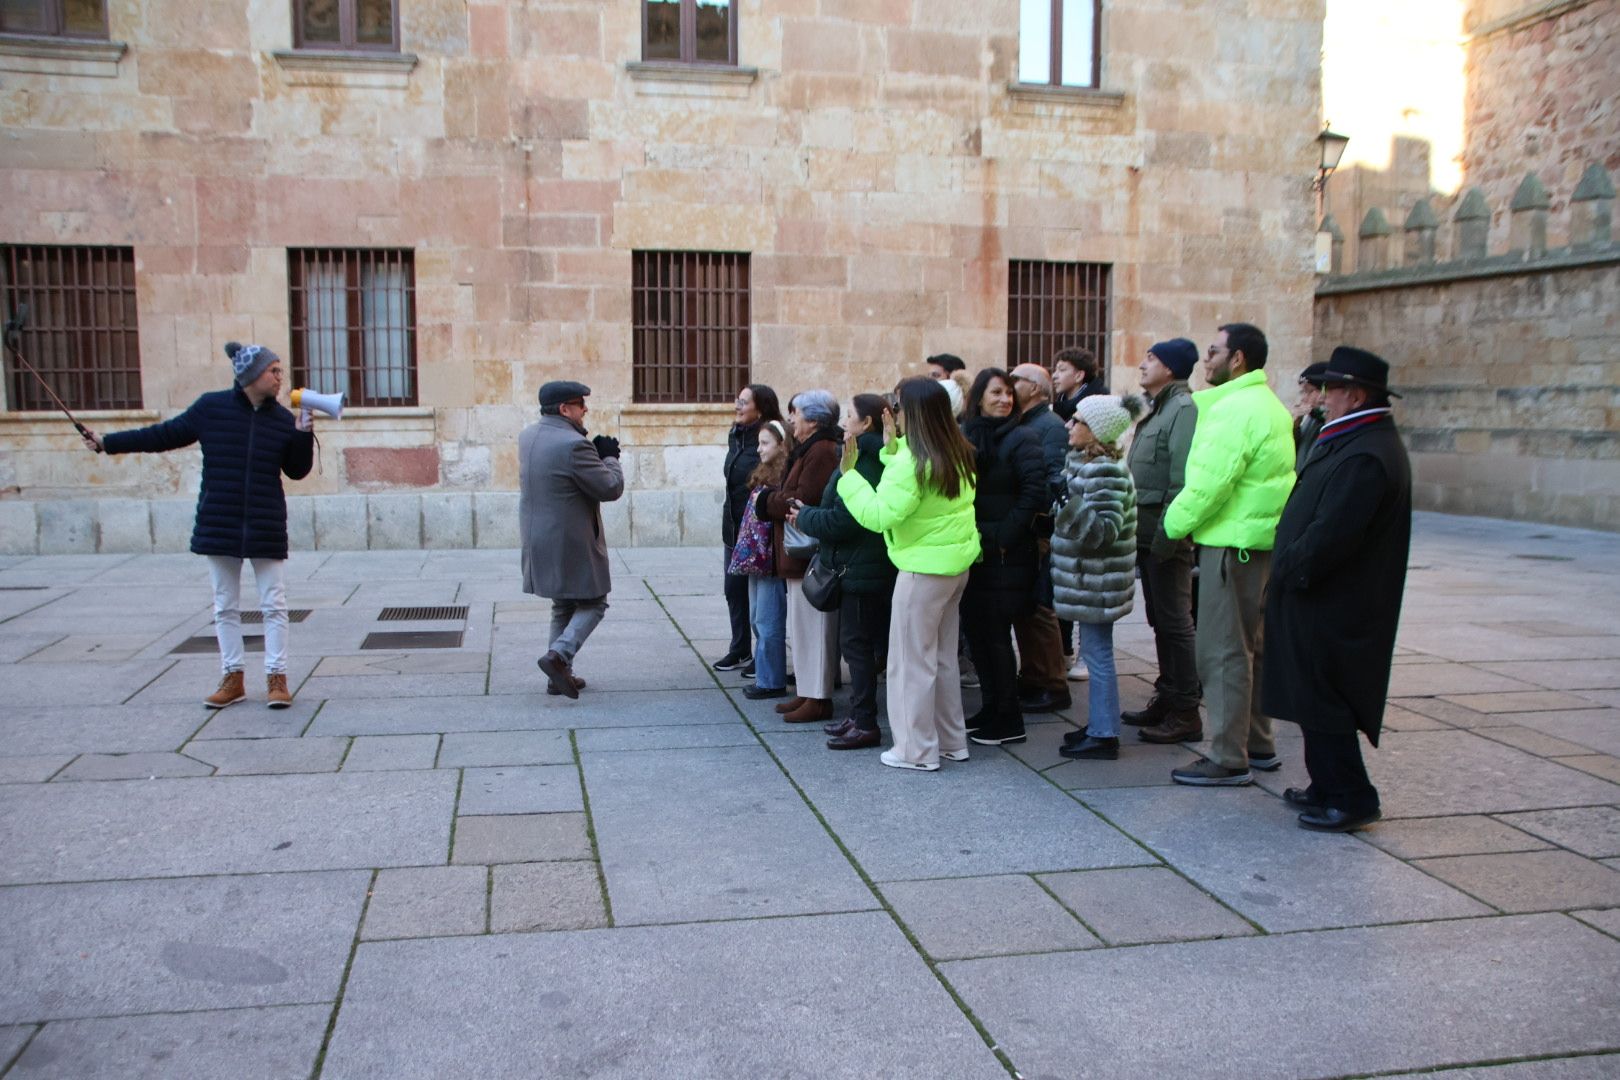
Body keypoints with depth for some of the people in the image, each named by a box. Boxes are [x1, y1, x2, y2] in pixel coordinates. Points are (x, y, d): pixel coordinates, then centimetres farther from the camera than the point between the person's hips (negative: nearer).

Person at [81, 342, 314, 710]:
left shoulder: (283, 419, 0)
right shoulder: (211, 407, -2)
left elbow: (297, 471, 4)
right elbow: (166, 435, 7)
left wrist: (303, 436, -11)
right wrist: (108, 443, 8)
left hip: (266, 530, 0)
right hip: (219, 527, 0)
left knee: (274, 605, 1)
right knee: (226, 607, 8)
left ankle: (276, 678, 8)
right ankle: (233, 679, 18)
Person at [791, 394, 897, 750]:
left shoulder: (862, 465, -19)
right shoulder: (873, 459, 14)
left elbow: (840, 521, -22)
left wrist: (803, 517, -6)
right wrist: (809, 515, 7)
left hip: (859, 570, -11)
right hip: (872, 567, 11)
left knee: (856, 643, -4)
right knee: (864, 642, 16)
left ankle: (865, 725, 2)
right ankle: (860, 717, 25)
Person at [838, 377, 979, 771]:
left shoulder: (913, 464, -21)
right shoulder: (958, 454, 6)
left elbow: (879, 514, -24)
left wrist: (849, 474, -17)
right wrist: (893, 449, 8)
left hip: (925, 569, -9)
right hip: (957, 562, 9)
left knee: (912, 658, 3)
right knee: (942, 656, 18)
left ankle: (917, 750, 11)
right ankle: (951, 740, 27)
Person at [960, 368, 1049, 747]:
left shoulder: (1021, 439, -7)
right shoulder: (967, 437, 10)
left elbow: (1034, 493, -16)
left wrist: (1002, 538, -15)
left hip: (1006, 556, -6)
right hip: (973, 552, 6)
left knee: (995, 634, -3)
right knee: (976, 630, 10)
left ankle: (1008, 721, 8)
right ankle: (990, 709, 24)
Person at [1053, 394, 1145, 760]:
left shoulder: (1104, 472, -19)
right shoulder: (1085, 463, 11)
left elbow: (1107, 528, -26)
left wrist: (1074, 510, -38)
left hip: (1097, 579, -10)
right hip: (1088, 576, 10)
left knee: (1097, 654, -3)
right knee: (1094, 652, 16)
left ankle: (1104, 736, 5)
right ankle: (1098, 724, 26)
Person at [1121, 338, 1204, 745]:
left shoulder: (1184, 408, -13)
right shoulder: (1157, 408, 18)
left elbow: (1184, 478, -21)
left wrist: (1168, 532, -24)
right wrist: (1140, 529, 15)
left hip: (1167, 532, -10)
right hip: (1147, 530, 10)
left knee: (1175, 621, -5)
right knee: (1160, 619, 15)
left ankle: (1186, 713, 2)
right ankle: (1167, 699, 24)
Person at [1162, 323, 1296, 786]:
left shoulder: (1236, 409, -16)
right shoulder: (1268, 405, 17)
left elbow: (1210, 482, -22)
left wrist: (1172, 526, -11)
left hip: (1232, 543, -11)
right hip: (1258, 539, 11)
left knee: (1223, 652, -5)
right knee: (1250, 646, 18)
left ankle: (1229, 760, 1)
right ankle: (1257, 745, 28)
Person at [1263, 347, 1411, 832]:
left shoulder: (1366, 456, -23)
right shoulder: (1356, 442, 12)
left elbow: (1331, 533, -27)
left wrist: (1290, 570, -14)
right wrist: (1288, 569, 13)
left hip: (1330, 607, -10)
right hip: (1324, 599, 10)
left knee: (1323, 704, -1)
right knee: (1317, 700, 18)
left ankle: (1350, 799, 9)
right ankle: (1330, 788, 29)